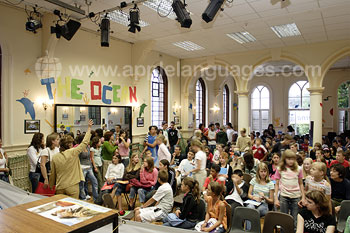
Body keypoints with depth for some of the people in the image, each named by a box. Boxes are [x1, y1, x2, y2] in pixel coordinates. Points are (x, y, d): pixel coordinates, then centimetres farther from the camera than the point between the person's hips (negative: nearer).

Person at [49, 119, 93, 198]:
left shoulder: (55, 157, -1)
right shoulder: (73, 152, -13)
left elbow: (53, 174, 7)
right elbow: (84, 142, -5)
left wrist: (51, 186, 22)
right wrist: (89, 128, 4)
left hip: (60, 188, 4)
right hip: (72, 187, -4)